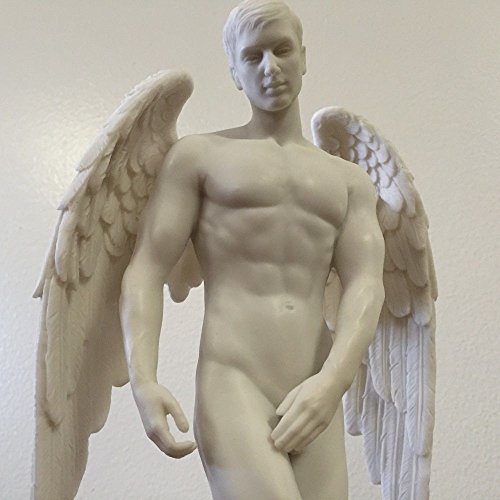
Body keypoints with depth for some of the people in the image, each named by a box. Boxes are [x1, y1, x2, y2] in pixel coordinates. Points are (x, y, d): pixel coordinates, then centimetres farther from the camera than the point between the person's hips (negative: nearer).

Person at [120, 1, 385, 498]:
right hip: (231, 388, -4)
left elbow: (365, 288, 4)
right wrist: (143, 381, -15)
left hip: (314, 401, 4)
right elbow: (145, 271, 3)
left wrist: (331, 383, -15)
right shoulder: (199, 155, 11)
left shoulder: (350, 180, 19)